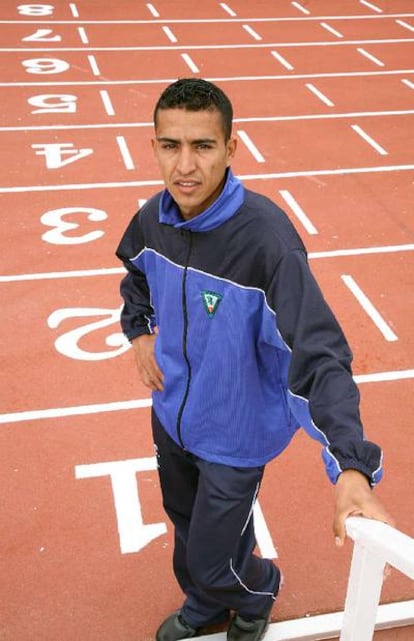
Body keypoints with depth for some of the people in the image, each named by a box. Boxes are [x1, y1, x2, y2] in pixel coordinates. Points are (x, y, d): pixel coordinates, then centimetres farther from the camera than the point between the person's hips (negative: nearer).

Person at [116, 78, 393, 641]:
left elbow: (318, 356, -36)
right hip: (171, 417, 6)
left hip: (235, 435, -5)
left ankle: (257, 594, 48)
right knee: (187, 531, 28)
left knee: (215, 563, 10)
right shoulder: (154, 216, -12)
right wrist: (139, 332, -2)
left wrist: (352, 468, -45)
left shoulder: (266, 236, -32)